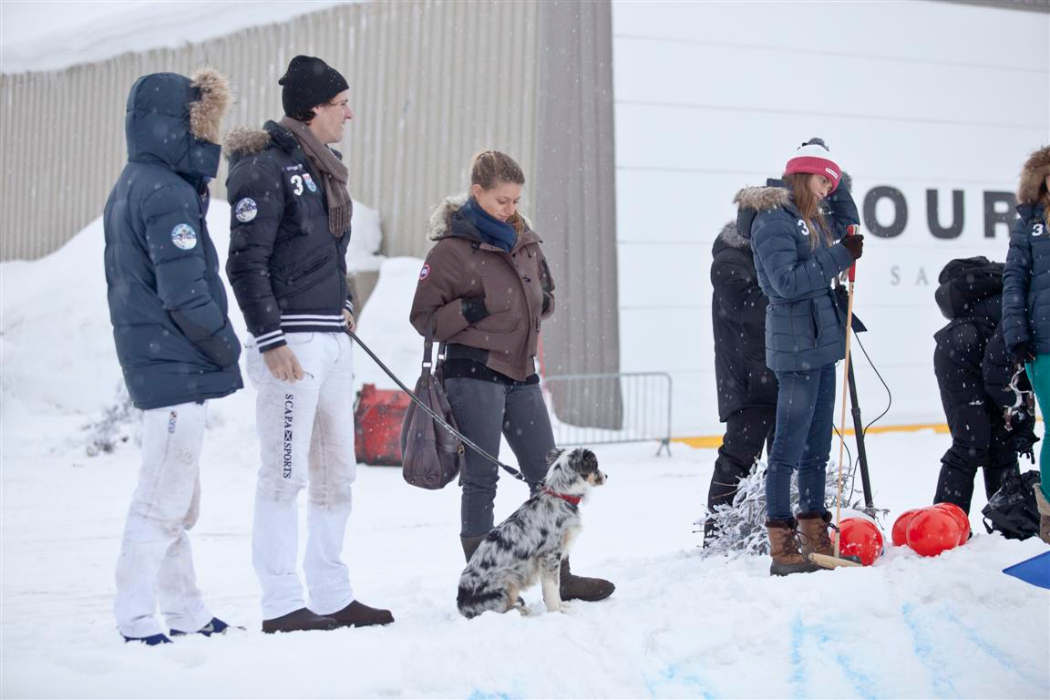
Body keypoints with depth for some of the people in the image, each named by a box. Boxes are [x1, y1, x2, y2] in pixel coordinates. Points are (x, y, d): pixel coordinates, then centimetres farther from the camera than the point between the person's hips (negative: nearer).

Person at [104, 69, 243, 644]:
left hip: (149, 360, 10)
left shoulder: (129, 187, 15)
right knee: (163, 502, -5)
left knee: (178, 500, 16)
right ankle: (137, 621, 0)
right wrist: (228, 347, -8)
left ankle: (186, 614, 24)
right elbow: (185, 293, -22)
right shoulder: (167, 193, -17)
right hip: (177, 368, -10)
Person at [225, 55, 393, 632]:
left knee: (336, 472, 11)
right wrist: (270, 341, -18)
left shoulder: (320, 167, 17)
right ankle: (280, 605, -1)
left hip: (332, 340, 10)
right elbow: (246, 263, -15)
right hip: (291, 340, -9)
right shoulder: (266, 167, -10)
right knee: (286, 473, -6)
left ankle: (333, 598, 19)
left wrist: (342, 302, 15)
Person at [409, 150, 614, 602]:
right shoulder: (451, 248, -8)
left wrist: (542, 304, 3)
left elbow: (545, 290, 25)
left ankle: (560, 576, 19)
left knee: (548, 475, 10)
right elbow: (423, 318, -7)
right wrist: (470, 311, -21)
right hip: (475, 373, -7)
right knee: (482, 479, -2)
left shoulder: (525, 240, 11)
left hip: (521, 372, 7)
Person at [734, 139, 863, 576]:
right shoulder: (772, 218, -11)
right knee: (788, 446, -8)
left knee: (817, 445, 12)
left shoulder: (811, 219, 16)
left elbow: (848, 224, 33)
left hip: (821, 343, 10)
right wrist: (839, 255, -18)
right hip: (796, 346, -10)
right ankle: (781, 546, -6)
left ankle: (814, 537, 19)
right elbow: (787, 281, -21)